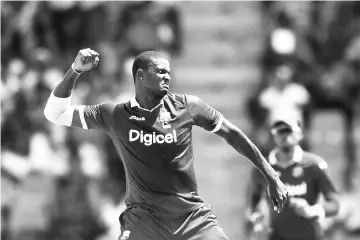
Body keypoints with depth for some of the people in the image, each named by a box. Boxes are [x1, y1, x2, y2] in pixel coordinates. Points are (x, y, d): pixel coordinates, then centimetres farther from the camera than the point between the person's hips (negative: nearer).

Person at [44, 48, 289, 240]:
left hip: (193, 216, 1)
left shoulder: (187, 107, -1)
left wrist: (271, 176, 10)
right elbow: (55, 114, 1)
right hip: (144, 219, -1)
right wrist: (75, 70, -12)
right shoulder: (114, 115, -2)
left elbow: (231, 134, 10)